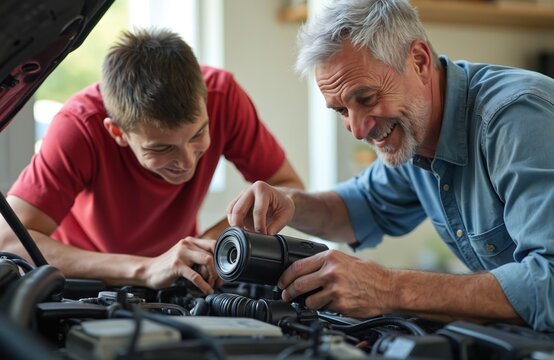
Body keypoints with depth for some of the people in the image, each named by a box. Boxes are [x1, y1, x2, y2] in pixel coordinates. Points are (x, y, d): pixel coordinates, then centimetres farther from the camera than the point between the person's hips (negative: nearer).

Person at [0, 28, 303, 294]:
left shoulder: (222, 94, -22)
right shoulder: (81, 126, -29)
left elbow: (289, 187, -11)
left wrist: (220, 238, -28)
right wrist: (144, 269, -43)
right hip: (82, 277, -2)